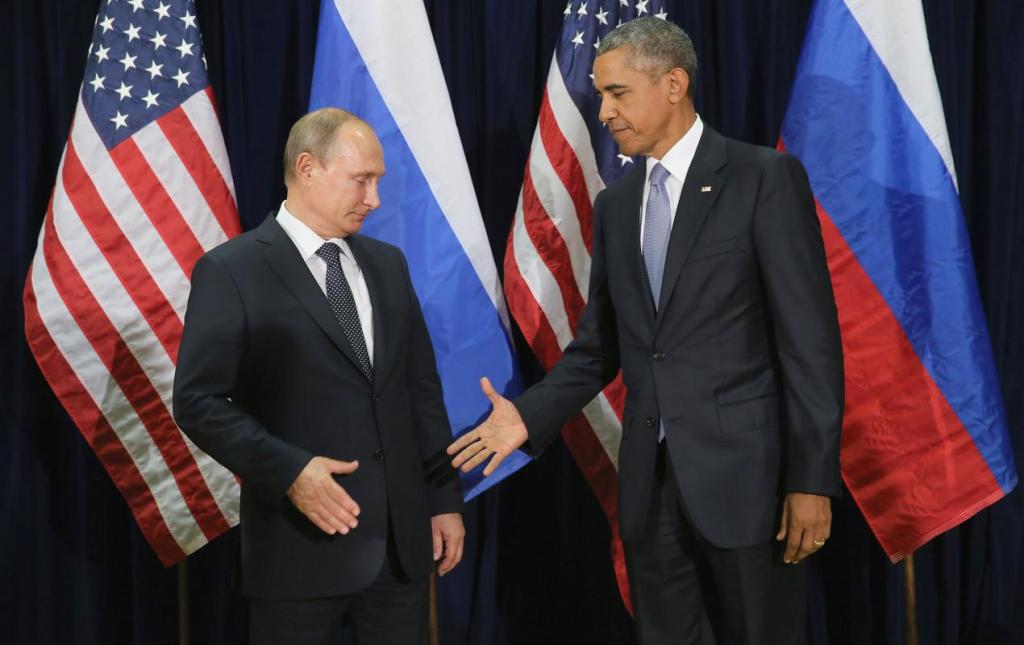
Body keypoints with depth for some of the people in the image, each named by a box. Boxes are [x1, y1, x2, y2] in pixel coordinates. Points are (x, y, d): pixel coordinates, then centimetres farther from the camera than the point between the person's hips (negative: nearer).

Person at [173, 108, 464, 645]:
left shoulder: (387, 264, 12)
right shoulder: (231, 271, -6)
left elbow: (422, 389, 14)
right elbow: (199, 401, -11)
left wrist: (443, 498, 11)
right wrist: (289, 470, -21)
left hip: (402, 540, 5)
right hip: (302, 543, -5)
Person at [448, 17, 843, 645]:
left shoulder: (766, 178, -6)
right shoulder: (615, 203, 12)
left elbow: (811, 338, -10)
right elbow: (599, 345, 13)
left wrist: (813, 478, -13)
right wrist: (530, 415, -2)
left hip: (743, 470, -5)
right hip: (648, 477, 5)